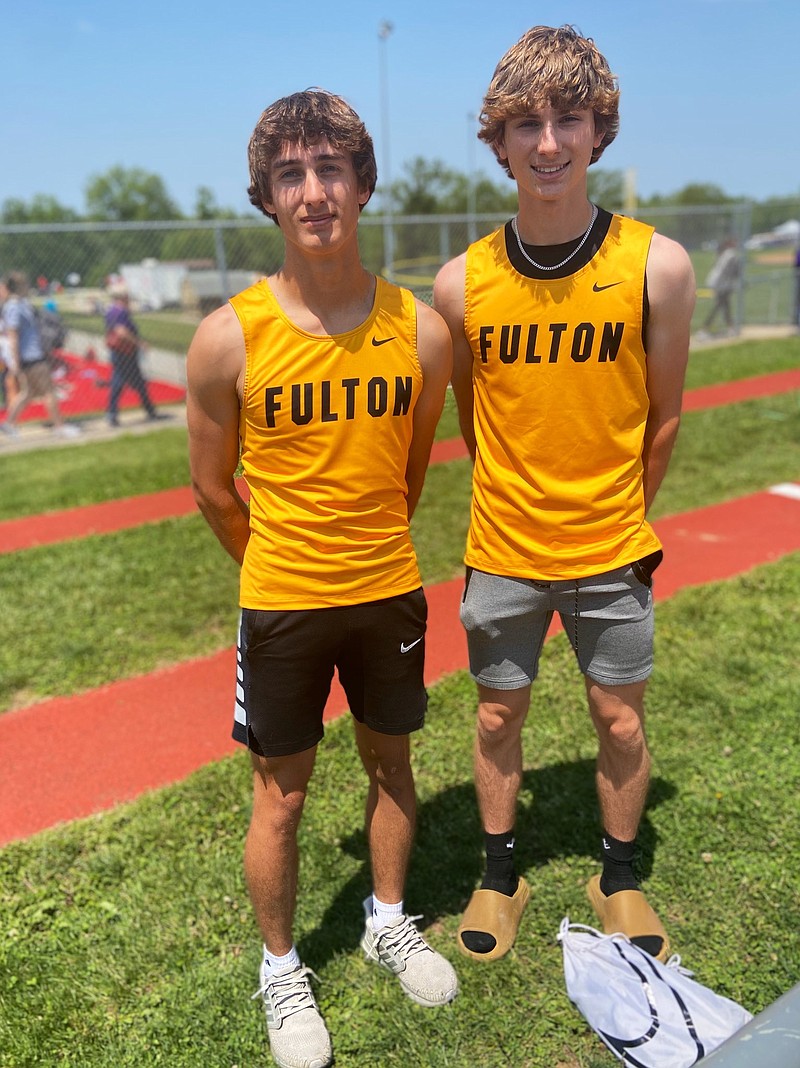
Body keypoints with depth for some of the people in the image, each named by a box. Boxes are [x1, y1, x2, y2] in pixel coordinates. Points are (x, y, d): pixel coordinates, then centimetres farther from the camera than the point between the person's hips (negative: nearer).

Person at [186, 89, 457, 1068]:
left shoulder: (419, 329, -7)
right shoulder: (230, 337, -13)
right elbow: (213, 489, -1)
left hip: (390, 593, 3)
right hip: (281, 605, -2)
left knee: (392, 762, 20)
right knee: (281, 796, 12)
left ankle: (389, 921, 46)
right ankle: (281, 969, 37)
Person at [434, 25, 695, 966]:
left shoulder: (656, 266, -11)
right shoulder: (463, 282, -9)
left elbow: (662, 417, 0)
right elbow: (471, 420, 4)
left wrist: (619, 516, 9)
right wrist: (525, 503, 10)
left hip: (612, 549, 0)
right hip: (502, 550, 1)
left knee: (619, 718, 13)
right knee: (498, 715, 14)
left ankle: (619, 877, 39)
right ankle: (500, 874, 38)